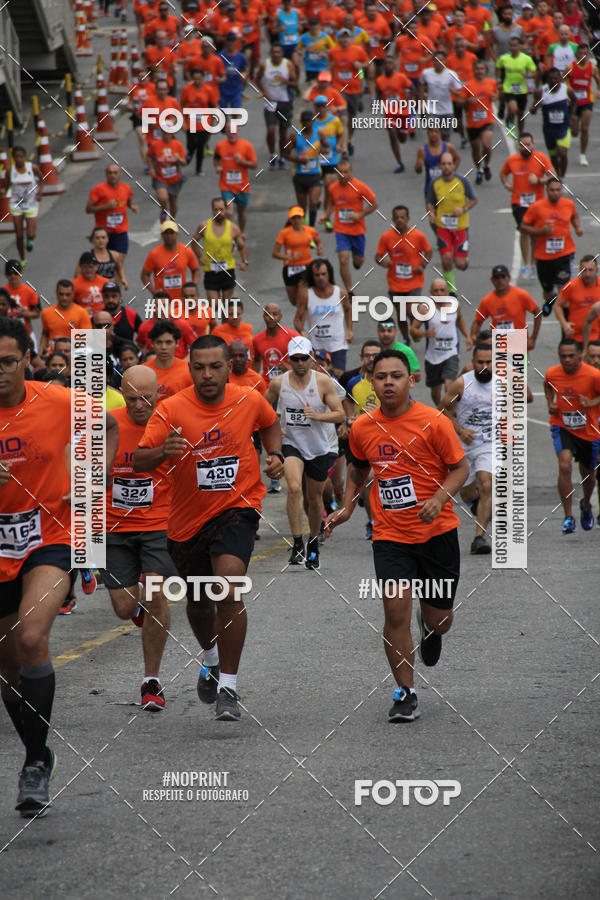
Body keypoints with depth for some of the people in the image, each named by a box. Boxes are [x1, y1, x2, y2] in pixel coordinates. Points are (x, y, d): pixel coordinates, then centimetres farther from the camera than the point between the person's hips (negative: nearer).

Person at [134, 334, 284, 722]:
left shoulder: (250, 401, -5)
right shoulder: (172, 410, -11)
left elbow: (271, 423, 20)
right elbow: (139, 462, -18)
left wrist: (276, 454, 2)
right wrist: (163, 451, -38)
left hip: (236, 505, -2)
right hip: (188, 517, 2)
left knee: (229, 585, -26)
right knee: (198, 602, 19)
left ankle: (228, 688, -20)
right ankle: (212, 659, 53)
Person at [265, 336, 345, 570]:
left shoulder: (323, 381, -7)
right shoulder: (278, 383, -3)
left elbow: (340, 414, -6)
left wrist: (317, 415, -24)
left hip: (318, 448, 1)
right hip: (291, 444, -1)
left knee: (315, 498, 12)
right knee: (294, 488, -26)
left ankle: (313, 545, 33)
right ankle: (297, 543, -23)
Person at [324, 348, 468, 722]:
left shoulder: (433, 422, -10)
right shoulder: (362, 428, 1)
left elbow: (460, 468, -5)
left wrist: (439, 498, -22)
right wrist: (347, 508, 8)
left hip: (437, 532, -1)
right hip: (390, 535, 1)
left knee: (439, 618, 7)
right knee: (396, 611, -12)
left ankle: (430, 628, 48)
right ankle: (406, 695, 0)